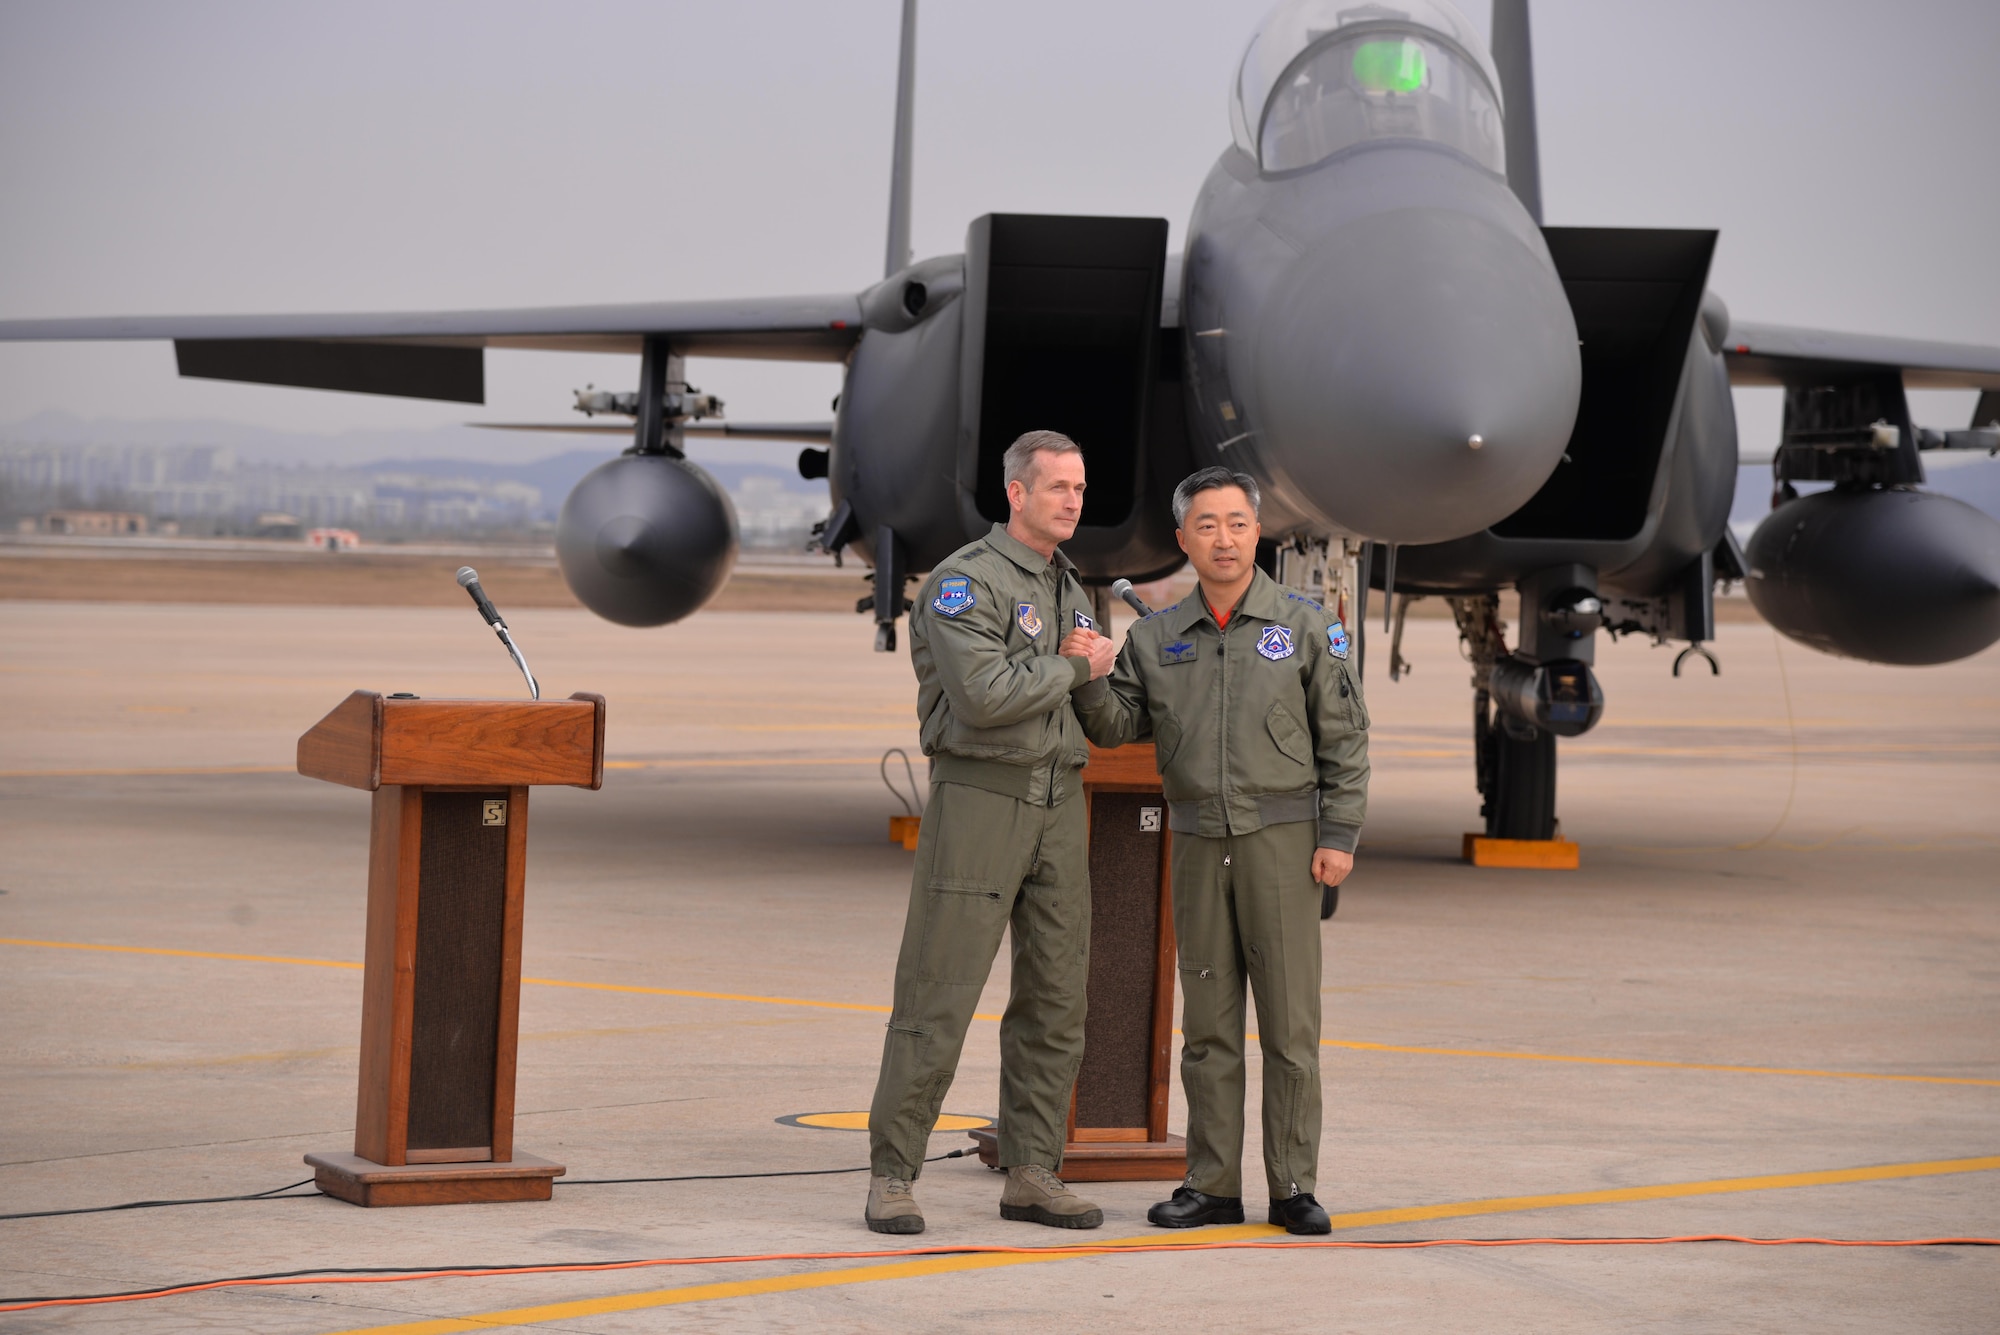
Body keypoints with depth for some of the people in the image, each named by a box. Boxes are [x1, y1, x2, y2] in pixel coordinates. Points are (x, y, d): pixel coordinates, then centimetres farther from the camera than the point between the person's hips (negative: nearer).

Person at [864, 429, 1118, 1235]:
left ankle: (1032, 1177, 10)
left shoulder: (1069, 590, 17)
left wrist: (1097, 669, 5)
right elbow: (984, 696, -23)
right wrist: (1072, 669, -10)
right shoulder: (966, 580, -10)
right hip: (978, 797, -7)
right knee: (938, 998, -7)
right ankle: (891, 1177, -1)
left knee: (1055, 999, 5)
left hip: (1056, 805, 7)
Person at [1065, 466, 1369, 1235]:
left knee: (1289, 1019, -3)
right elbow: (1117, 727, 5)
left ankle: (1293, 1186, 2)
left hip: (1282, 838, -3)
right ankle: (1213, 1185, 10)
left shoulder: (1305, 627, 0)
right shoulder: (1157, 638, 8)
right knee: (1207, 1021, 5)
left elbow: (1344, 740, -1)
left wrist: (1339, 835, -8)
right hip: (1199, 844, 3)